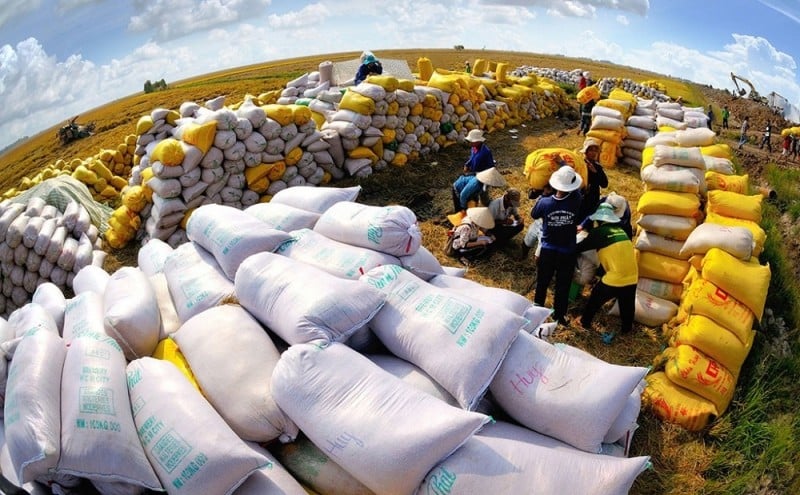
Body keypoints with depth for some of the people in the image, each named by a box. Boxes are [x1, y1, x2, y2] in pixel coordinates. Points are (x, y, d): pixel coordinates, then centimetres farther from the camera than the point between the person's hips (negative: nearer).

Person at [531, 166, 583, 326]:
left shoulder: (545, 202, -17)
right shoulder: (576, 201, -17)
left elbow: (534, 215, 3)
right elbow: (577, 191, 7)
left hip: (547, 251, 1)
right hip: (568, 252, -1)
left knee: (542, 282, 19)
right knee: (563, 286, 13)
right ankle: (559, 315, 24)